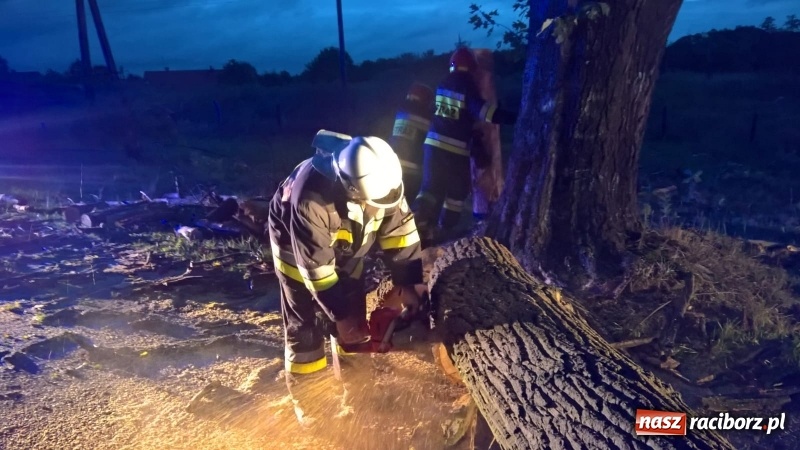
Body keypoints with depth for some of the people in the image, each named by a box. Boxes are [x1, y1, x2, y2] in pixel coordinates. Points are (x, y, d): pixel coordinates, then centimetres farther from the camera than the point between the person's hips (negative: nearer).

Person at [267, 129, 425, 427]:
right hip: (297, 244, -4)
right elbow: (316, 266, -34)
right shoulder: (311, 199, -44)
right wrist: (341, 316, -27)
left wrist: (411, 283, -19)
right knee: (303, 325, -3)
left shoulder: (379, 178, -29)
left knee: (354, 309, 11)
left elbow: (399, 229, -18)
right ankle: (308, 399, 16)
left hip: (345, 243, 5)